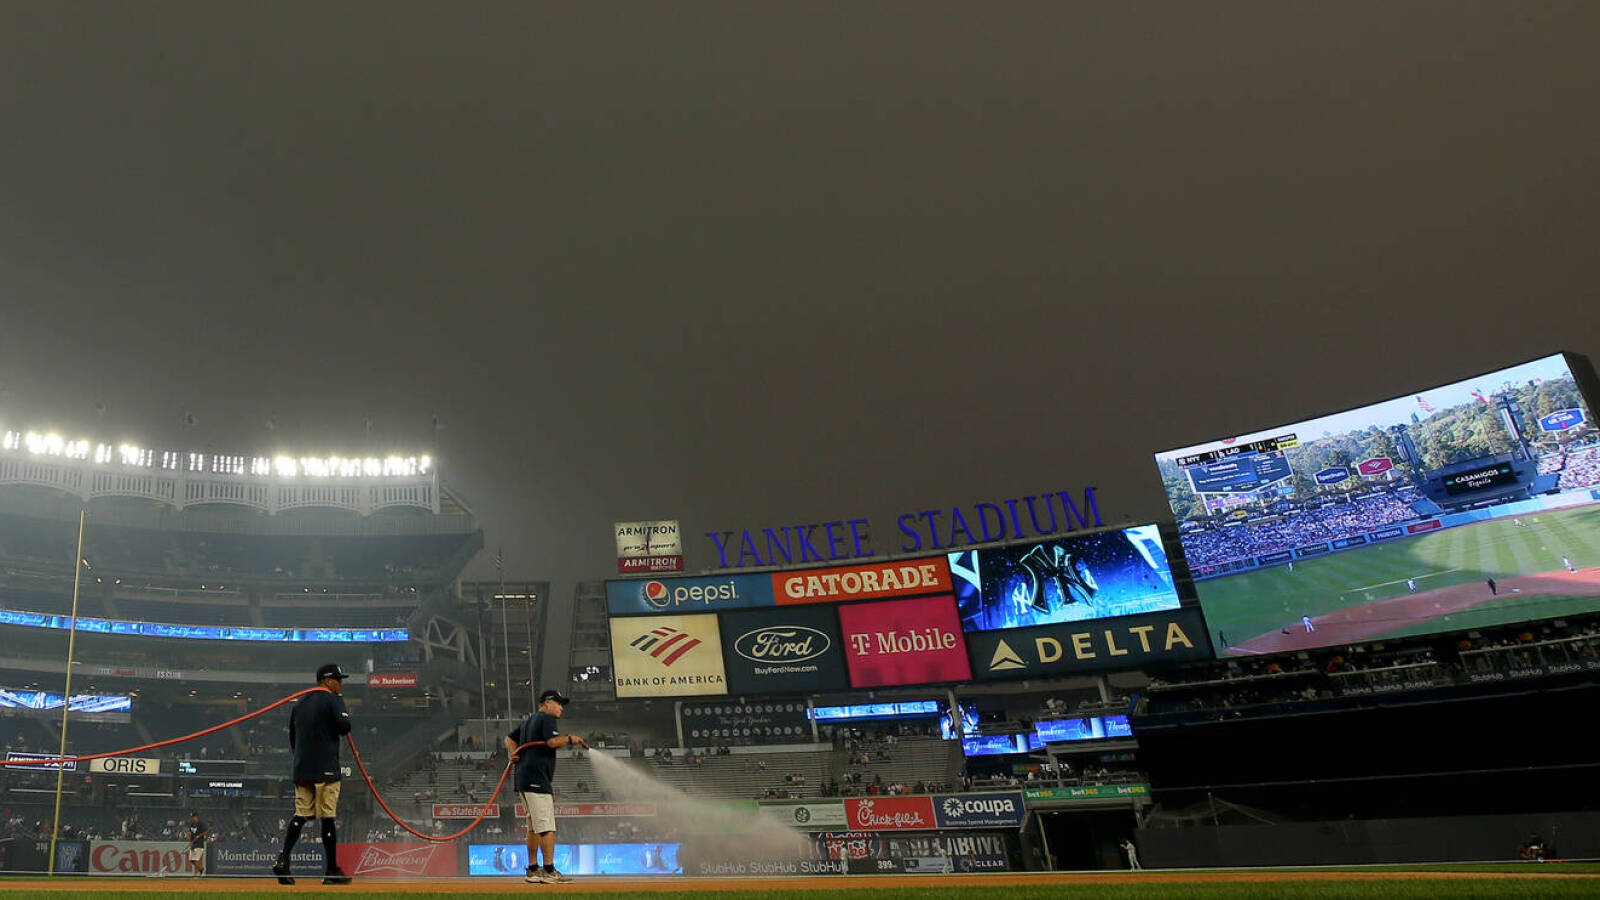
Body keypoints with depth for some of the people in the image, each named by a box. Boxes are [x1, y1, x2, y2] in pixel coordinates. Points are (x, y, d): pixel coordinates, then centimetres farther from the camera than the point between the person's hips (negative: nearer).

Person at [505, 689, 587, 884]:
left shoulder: (527, 721, 24)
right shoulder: (547, 718, -6)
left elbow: (509, 739, 28)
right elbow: (553, 742, -19)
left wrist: (514, 753, 11)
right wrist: (570, 739, -3)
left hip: (523, 780, 10)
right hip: (537, 779, -10)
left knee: (533, 827, 14)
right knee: (547, 827, -10)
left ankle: (532, 870, 18)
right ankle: (549, 871, -12)